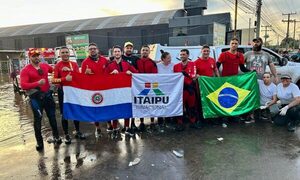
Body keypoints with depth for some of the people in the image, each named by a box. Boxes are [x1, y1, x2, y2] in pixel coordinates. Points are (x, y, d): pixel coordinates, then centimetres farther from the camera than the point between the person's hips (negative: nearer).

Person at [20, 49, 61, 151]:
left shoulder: (45, 66, 5)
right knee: (38, 119, 3)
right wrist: (37, 83, -29)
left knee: (52, 116, 13)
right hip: (36, 97, -4)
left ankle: (56, 136, 29)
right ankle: (39, 142, 15)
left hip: (47, 94, 4)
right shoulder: (26, 70, -9)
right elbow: (23, 85, -19)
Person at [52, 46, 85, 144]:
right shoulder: (57, 65, -4)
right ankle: (66, 135, 17)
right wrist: (65, 79, -25)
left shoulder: (74, 64, 5)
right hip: (63, 91, -3)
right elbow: (53, 80, -11)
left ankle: (77, 131, 28)